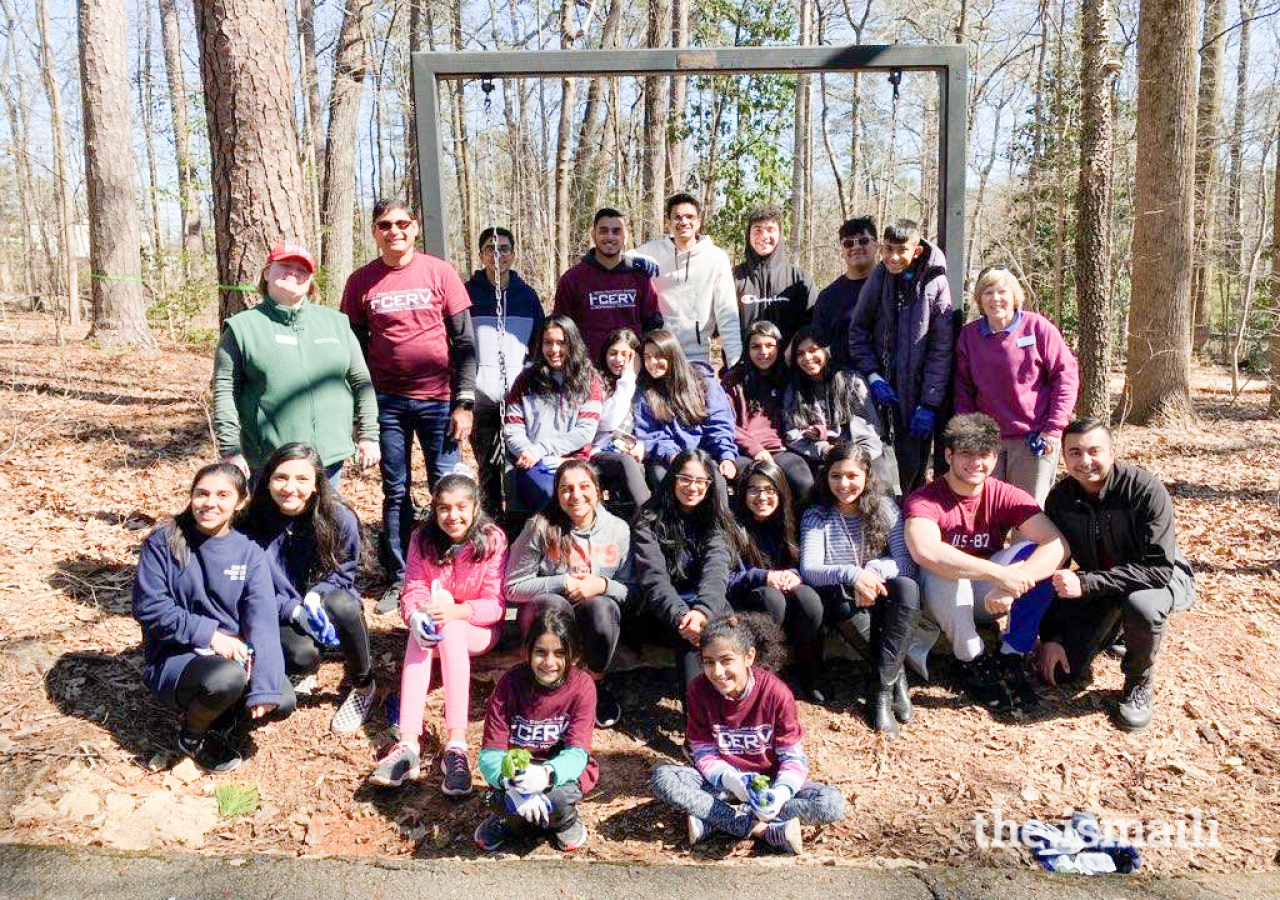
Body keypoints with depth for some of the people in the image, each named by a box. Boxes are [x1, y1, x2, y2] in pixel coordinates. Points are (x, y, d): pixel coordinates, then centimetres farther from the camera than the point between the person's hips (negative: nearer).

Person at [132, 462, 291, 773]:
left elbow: (262, 620, -12)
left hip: (234, 654, 3)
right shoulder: (163, 542, -7)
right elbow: (148, 607, -13)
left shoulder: (249, 554, -2)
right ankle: (192, 735, 0)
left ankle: (223, 717, 11)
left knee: (283, 702, -22)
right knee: (227, 678, -35)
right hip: (174, 657, -3)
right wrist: (209, 634, -21)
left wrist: (265, 688, -24)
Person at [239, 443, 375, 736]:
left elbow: (346, 570, -2)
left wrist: (316, 596, -22)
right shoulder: (252, 524, -16)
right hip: (281, 613, -1)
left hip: (327, 598, 1)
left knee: (341, 604, -36)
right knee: (302, 656, -34)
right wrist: (295, 612, -25)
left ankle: (363, 686, -9)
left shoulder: (339, 518, -17)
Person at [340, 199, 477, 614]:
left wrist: (464, 402, -6)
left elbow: (465, 341, 0)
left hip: (438, 398, -2)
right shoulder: (361, 281, 4)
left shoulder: (439, 272, 0)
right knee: (395, 493, 9)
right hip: (387, 402, 2)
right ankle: (399, 579, 19)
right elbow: (355, 346, 9)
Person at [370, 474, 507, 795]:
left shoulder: (492, 539, -12)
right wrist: (416, 618, -35)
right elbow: (413, 592, -10)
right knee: (420, 636, -31)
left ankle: (456, 746, -44)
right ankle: (408, 745, -42)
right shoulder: (423, 540, -3)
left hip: (479, 630, -3)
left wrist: (454, 611, -34)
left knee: (449, 629, -34)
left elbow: (495, 604, -16)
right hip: (433, 626, 3)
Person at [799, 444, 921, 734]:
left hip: (879, 595, 1)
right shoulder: (816, 515, -2)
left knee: (907, 587, -32)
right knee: (847, 600, -36)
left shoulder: (884, 508, 0)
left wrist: (875, 569, -29)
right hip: (842, 599, -1)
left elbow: (907, 564, -8)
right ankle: (896, 677, -18)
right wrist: (852, 574, -33)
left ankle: (880, 689, -29)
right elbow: (808, 570, -15)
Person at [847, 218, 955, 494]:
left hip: (917, 395, -2)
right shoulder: (877, 278, 2)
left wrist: (930, 404, -11)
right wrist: (872, 375, -6)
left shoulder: (935, 284, -6)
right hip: (882, 390, 2)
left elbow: (941, 348, -7)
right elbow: (858, 330, 7)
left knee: (913, 470, 4)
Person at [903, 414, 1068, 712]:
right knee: (943, 570, -37)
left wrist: (1014, 581, -40)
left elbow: (1058, 544, -22)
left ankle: (1011, 657, -13)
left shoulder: (1007, 496, -9)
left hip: (986, 597, 4)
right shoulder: (924, 500, -20)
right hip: (940, 598, -3)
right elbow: (924, 551, -42)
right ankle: (972, 663, -16)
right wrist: (999, 573, -46)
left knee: (1034, 553, -22)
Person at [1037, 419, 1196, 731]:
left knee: (1141, 604, -39)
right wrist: (1050, 636, -9)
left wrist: (1085, 582, -38)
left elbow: (1159, 567, -32)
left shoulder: (1145, 489, -27)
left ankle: (1139, 682, -9)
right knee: (1062, 671, -5)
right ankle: (1113, 625, 25)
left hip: (1161, 576, -4)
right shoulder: (1060, 498, -12)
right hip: (1099, 583, 4)